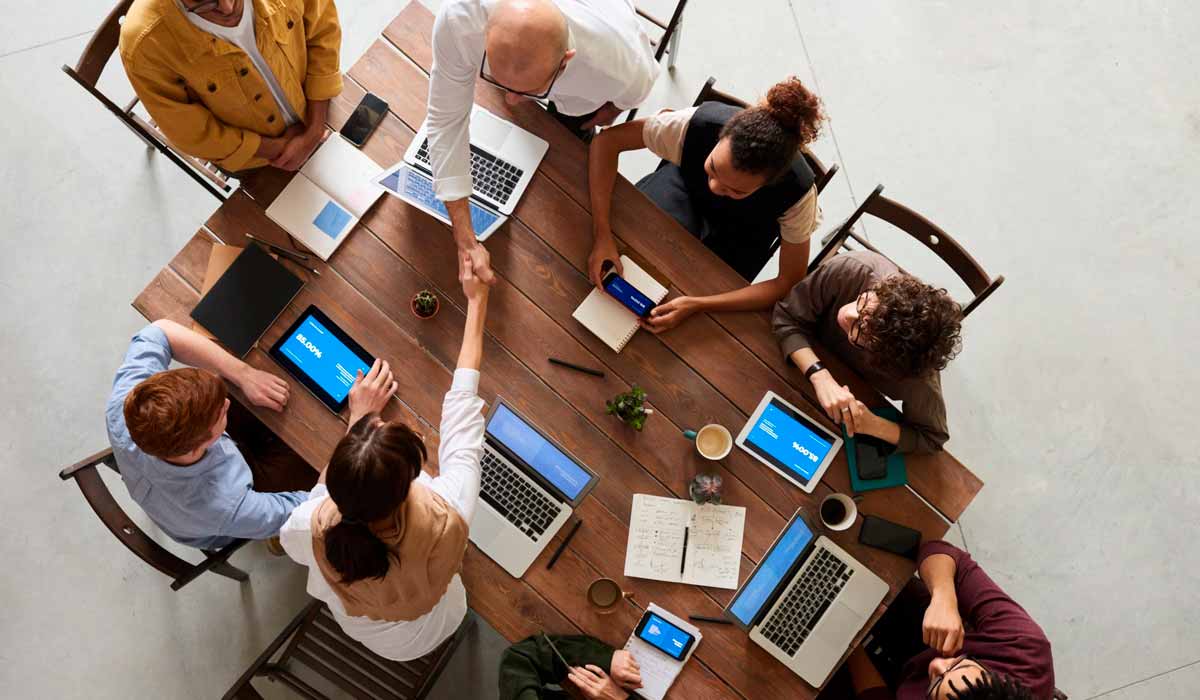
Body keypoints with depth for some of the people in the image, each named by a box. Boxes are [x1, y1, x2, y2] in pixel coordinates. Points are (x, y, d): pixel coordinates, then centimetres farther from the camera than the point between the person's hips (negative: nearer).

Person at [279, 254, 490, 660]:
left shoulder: (313, 529, -41)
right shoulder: (446, 519, -46)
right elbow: (462, 413, -30)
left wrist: (359, 420, -14)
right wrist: (476, 303, -18)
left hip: (353, 626, 0)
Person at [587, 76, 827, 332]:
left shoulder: (797, 191, -40)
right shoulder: (697, 123, -40)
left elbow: (790, 283, -31)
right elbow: (607, 140, -30)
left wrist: (697, 305, -41)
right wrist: (602, 234, -41)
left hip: (744, 232, -1)